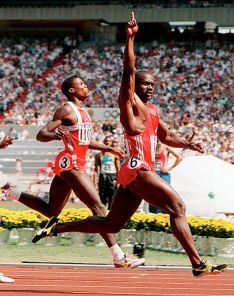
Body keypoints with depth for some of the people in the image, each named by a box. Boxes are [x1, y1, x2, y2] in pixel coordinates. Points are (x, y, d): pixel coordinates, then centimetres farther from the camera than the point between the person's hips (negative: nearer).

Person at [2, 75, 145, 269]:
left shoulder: (82, 111, 16)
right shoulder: (67, 110, -11)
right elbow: (41, 134, -15)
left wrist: (106, 149, 22)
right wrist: (55, 135, -36)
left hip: (73, 164, 10)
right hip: (70, 163, -10)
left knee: (51, 210, 17)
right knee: (97, 206, -13)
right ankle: (118, 256, -14)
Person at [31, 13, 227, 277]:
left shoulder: (152, 111, 22)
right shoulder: (130, 102, -3)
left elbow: (166, 136, 34)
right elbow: (128, 70, -16)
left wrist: (188, 144, 17)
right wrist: (130, 37, -23)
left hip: (131, 173, 10)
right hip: (137, 169, -10)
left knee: (111, 224, 13)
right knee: (177, 208, -14)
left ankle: (58, 227, 19)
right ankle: (198, 264, -17)